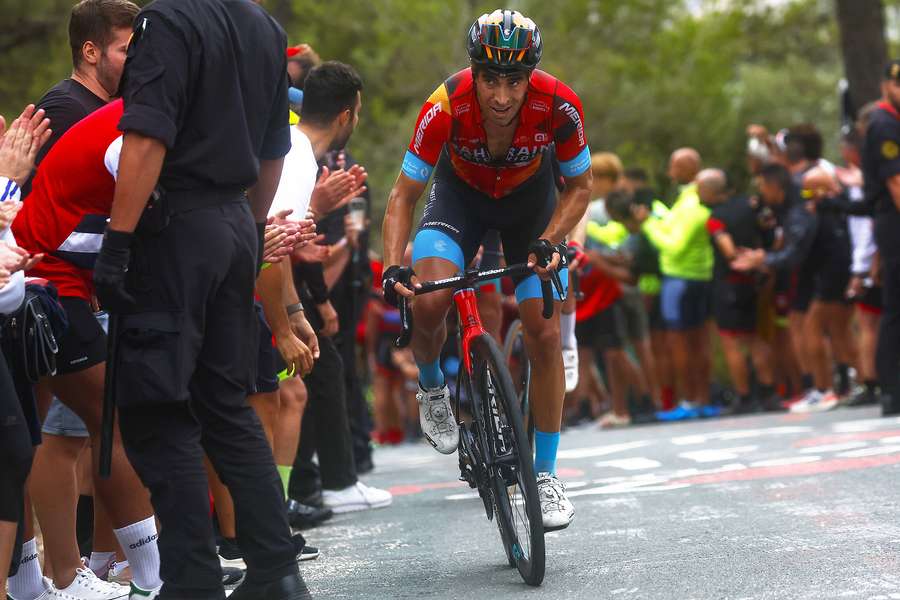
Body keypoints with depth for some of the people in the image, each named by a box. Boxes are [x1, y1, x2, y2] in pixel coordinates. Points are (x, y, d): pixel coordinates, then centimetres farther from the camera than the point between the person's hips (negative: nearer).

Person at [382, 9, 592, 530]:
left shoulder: (558, 106, -31)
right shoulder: (446, 107, -34)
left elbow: (580, 186, -13)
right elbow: (404, 196, -23)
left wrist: (548, 242, -28)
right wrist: (394, 267, -36)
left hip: (530, 199, 1)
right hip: (460, 194, -1)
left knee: (545, 335, -8)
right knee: (429, 303, -26)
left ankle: (546, 475, 6)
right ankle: (432, 387, 8)